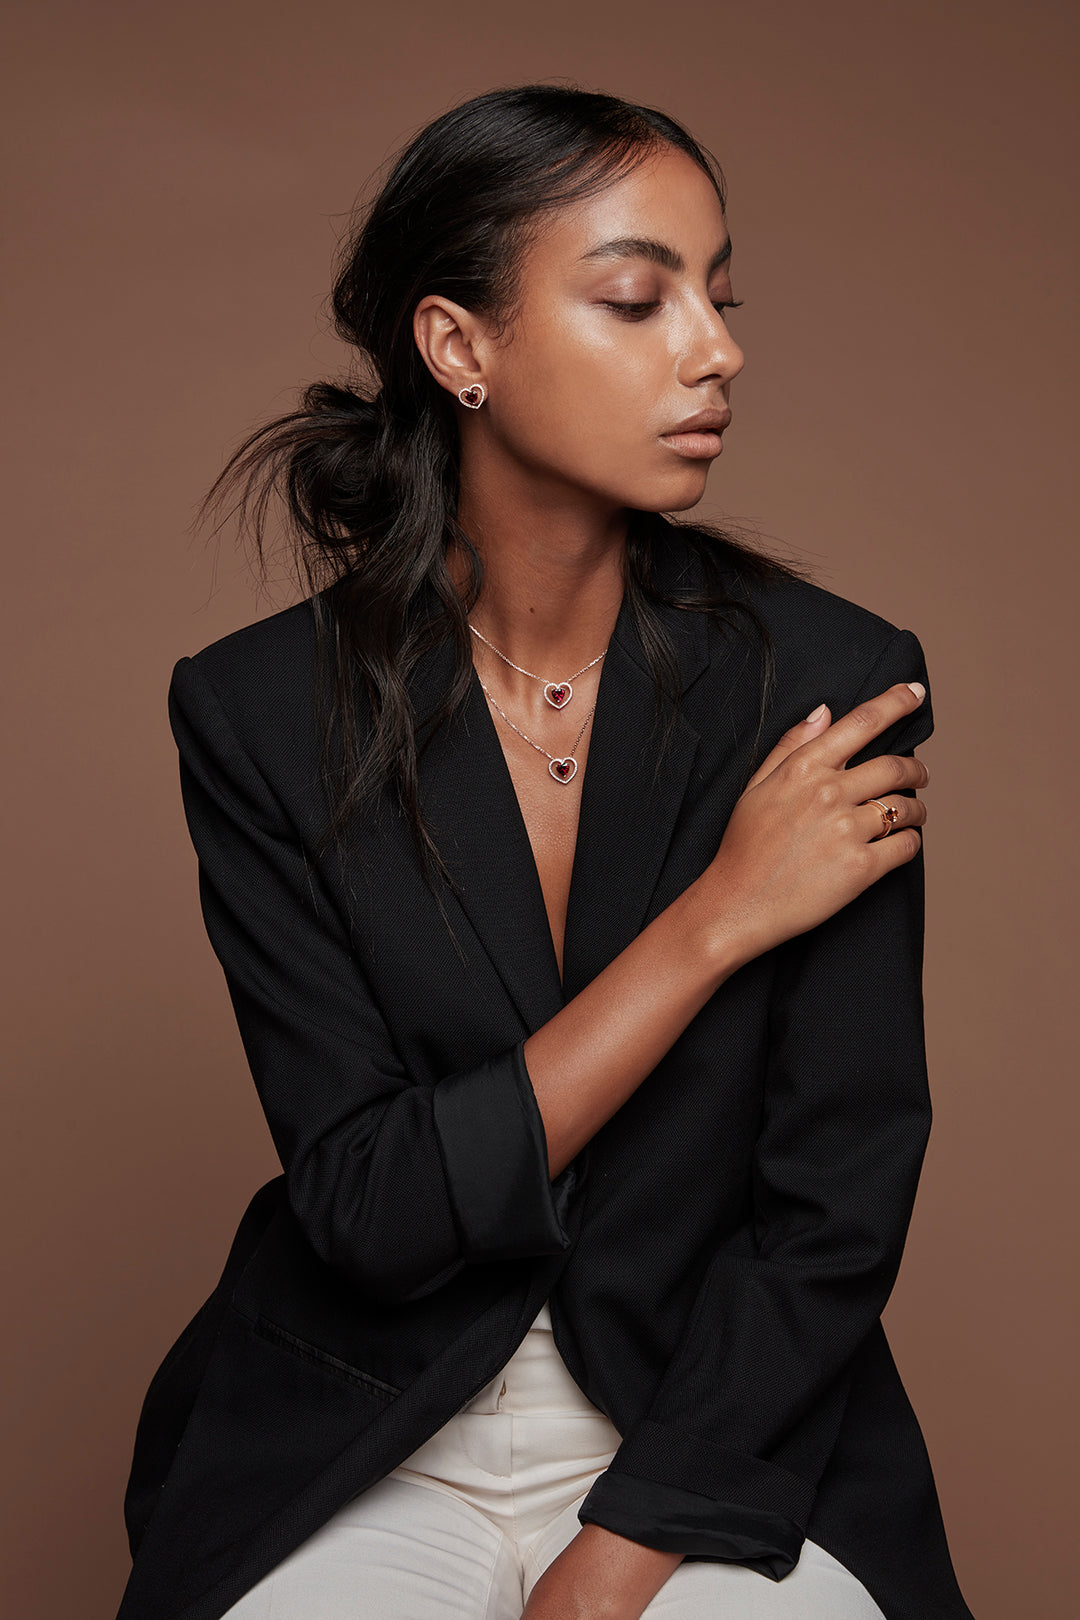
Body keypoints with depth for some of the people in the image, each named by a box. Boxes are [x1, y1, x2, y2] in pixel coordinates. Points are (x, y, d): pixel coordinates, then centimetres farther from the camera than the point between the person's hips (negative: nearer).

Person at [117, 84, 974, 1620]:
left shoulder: (834, 681, -8)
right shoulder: (263, 712, -7)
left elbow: (837, 1215, -7)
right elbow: (371, 1207, -12)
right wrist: (717, 917, -16)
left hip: (721, 1436, 0)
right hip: (362, 1446, 0)